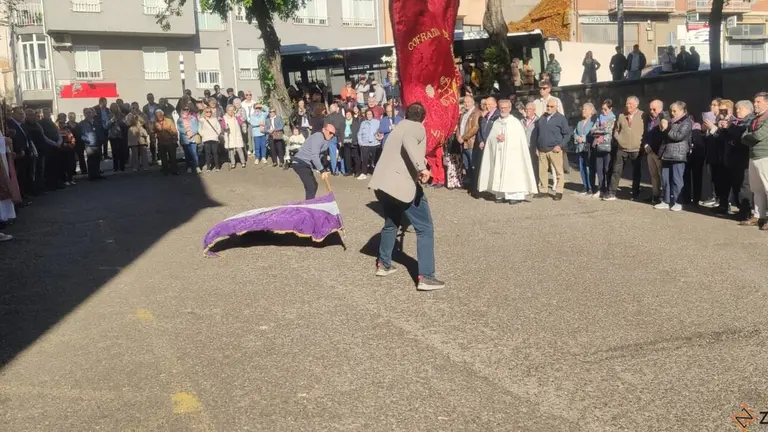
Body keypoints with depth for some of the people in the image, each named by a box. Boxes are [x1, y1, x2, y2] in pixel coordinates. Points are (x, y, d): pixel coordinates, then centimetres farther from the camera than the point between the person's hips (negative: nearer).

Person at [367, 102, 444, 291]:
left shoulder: (400, 127, 25)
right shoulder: (418, 128, 0)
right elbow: (408, 142, -24)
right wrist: (421, 167, -32)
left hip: (382, 183, 9)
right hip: (403, 184, -8)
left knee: (391, 223, 30)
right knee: (425, 229, -2)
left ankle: (383, 264, 36)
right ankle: (425, 277, -8)